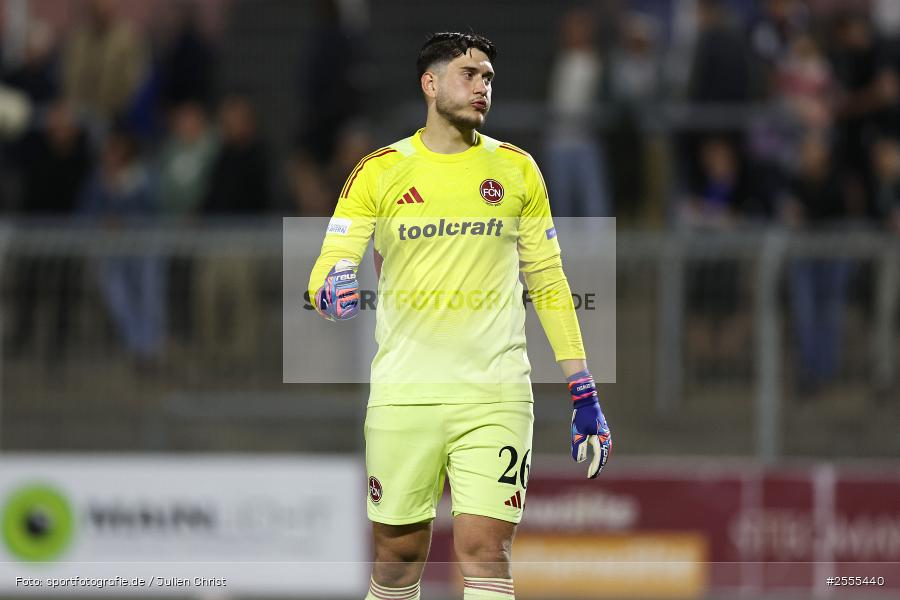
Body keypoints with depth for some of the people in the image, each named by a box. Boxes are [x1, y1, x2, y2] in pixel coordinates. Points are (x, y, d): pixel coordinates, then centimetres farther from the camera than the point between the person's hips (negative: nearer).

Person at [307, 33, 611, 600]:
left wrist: (585, 394, 8)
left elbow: (549, 284, 13)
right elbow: (326, 271, -1)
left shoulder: (516, 169, 9)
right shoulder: (379, 171, 4)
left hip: (495, 398, 0)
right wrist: (333, 290, -26)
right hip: (403, 398, 0)